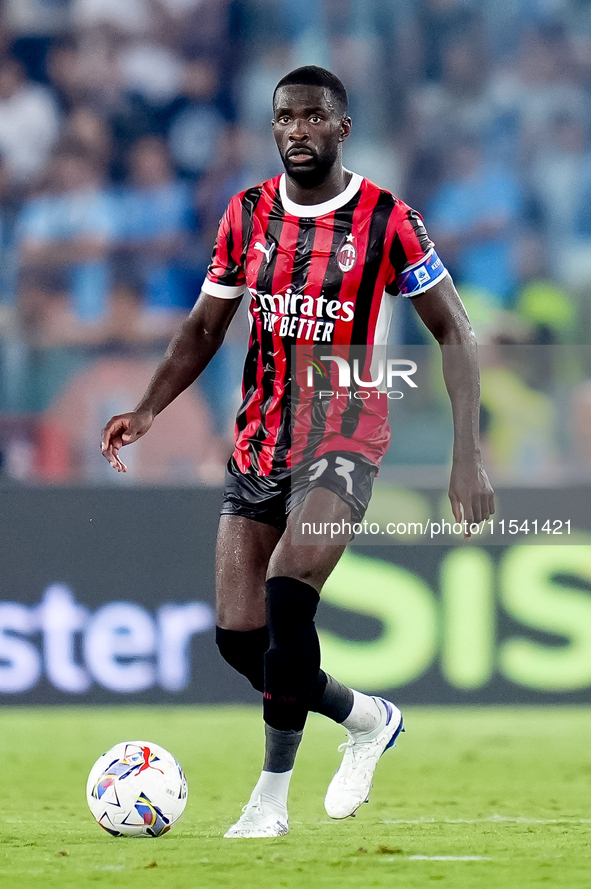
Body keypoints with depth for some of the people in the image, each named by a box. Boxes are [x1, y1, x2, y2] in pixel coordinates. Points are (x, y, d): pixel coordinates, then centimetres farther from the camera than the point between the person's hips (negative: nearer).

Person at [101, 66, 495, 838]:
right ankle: (367, 720, 27)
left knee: (287, 593, -27)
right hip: (258, 445, 5)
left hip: (341, 440, -5)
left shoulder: (386, 221, -7)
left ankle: (273, 795, -17)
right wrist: (147, 411, -3)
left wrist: (468, 455, -12)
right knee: (238, 635, 0)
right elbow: (204, 329, 14)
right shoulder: (247, 215, 5)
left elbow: (454, 332, -4)